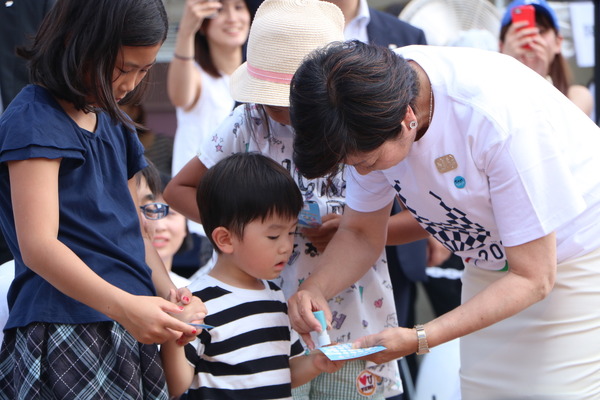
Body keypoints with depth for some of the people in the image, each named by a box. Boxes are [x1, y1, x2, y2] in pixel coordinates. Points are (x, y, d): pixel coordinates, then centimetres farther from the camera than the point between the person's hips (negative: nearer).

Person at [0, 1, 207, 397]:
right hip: (67, 335, -8)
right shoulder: (33, 123, -8)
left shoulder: (116, 124, 19)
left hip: (132, 334, 8)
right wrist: (123, 306, -28)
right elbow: (38, 246, -17)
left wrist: (166, 290, 1)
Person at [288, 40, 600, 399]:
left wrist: (419, 339, -35)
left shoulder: (502, 120, -35)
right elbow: (361, 234, -3)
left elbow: (533, 278, -27)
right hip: (489, 266, 6)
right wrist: (315, 288, -24)